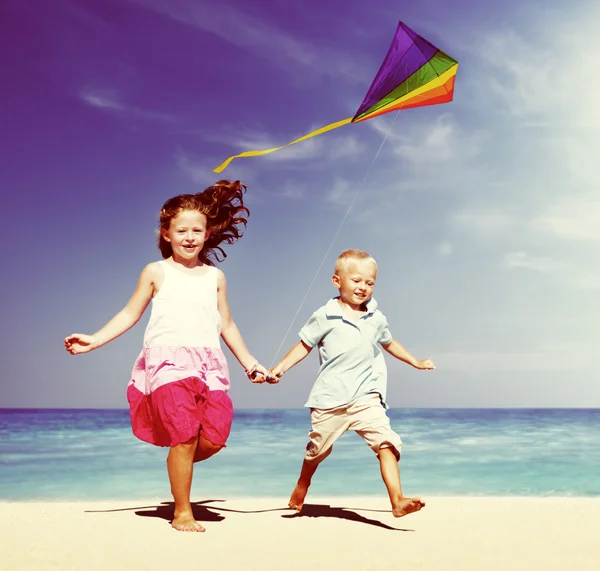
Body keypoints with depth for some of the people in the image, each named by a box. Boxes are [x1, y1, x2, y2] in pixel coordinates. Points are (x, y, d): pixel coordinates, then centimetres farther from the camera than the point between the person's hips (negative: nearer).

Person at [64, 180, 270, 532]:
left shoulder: (215, 276, 15)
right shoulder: (156, 272, 8)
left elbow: (226, 324, 20)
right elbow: (131, 313, 10)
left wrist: (250, 363, 20)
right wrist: (95, 340, -1)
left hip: (209, 364, 3)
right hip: (168, 361, -3)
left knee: (215, 436, -10)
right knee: (185, 437, -9)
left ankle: (179, 465, 23)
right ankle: (182, 513, 8)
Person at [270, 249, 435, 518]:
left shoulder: (376, 319, 7)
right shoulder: (325, 317, -4)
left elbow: (389, 343, 26)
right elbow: (304, 345, 3)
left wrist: (415, 361, 35)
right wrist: (280, 368, -7)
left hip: (366, 397, 2)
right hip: (330, 398, -2)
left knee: (386, 441, -17)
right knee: (318, 447, 14)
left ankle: (397, 500, -21)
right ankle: (302, 486, 44)